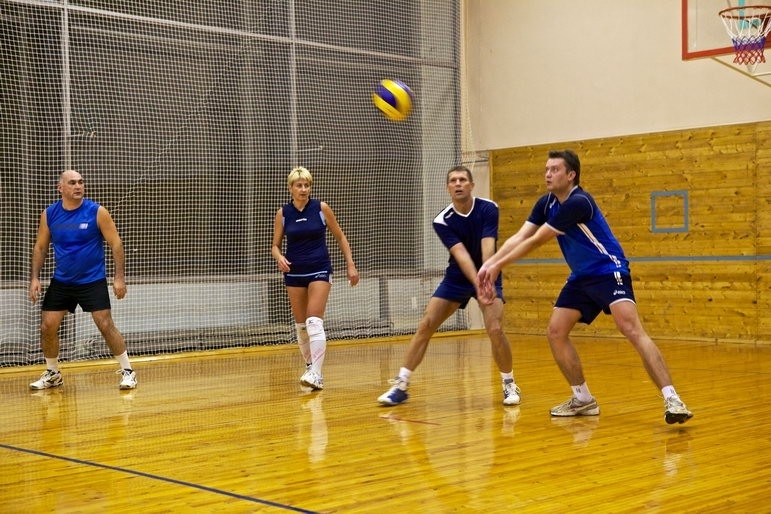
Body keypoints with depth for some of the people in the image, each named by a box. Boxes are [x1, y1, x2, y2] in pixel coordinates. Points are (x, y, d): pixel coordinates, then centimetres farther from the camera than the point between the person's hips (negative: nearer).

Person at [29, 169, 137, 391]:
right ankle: (52, 374, 22)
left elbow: (116, 243, -8)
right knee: (48, 327, 2)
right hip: (61, 281, 4)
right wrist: (35, 278, 0)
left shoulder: (97, 212, -11)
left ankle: (127, 371, 3)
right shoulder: (49, 214, -2)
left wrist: (119, 277, -14)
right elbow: (40, 246, 9)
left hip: (93, 280, -4)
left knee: (106, 325, -10)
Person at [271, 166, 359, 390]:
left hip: (319, 270, -3)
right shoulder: (283, 213, 1)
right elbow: (275, 245, 5)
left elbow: (340, 237, 5)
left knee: (314, 322, -16)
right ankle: (310, 366, 25)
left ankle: (316, 374, -22)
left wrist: (350, 265, 0)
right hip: (294, 273, 3)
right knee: (300, 325, 8)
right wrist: (280, 258, -17)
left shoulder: (321, 208, -4)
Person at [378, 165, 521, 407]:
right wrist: (477, 284, -41)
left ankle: (509, 384, 4)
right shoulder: (442, 221, -14)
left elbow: (488, 248, -28)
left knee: (495, 330, -20)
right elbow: (460, 254, -26)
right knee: (425, 326, -7)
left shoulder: (488, 209, -17)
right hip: (456, 278, 2)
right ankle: (401, 385, 1)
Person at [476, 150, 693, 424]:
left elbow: (536, 241, -21)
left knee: (631, 329, -25)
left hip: (608, 271, -9)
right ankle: (583, 399, 13)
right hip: (581, 277, 9)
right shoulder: (546, 203, 4)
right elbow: (519, 237, 0)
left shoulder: (578, 202, -23)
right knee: (555, 332, 1)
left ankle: (671, 399, -27)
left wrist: (498, 265, -14)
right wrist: (488, 264, -14)